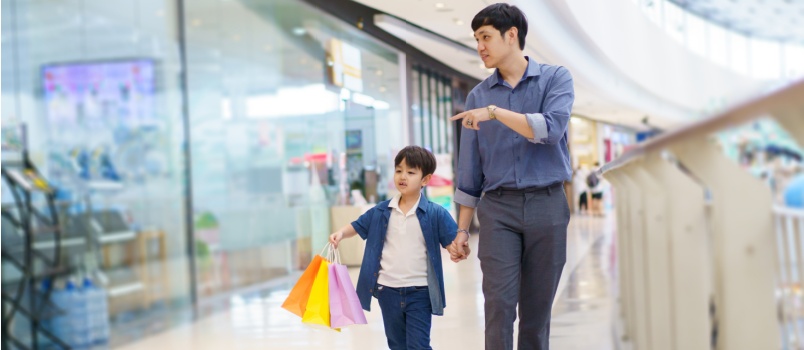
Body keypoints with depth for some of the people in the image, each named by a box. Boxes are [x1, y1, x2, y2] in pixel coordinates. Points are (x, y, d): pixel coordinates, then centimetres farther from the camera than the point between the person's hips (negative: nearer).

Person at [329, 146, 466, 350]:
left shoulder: (435, 214, -7)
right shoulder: (381, 212, 3)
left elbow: (455, 242, -10)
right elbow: (358, 226, 13)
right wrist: (341, 233, -6)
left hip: (420, 293, -4)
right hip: (388, 291, 4)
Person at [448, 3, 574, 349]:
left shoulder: (556, 78, 2)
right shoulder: (478, 96, 8)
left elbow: (551, 129, -18)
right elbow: (470, 171, 10)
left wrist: (495, 112, -20)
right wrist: (461, 230, 8)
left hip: (547, 207, -1)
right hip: (498, 208, 1)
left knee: (537, 307, 6)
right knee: (499, 302, -9)